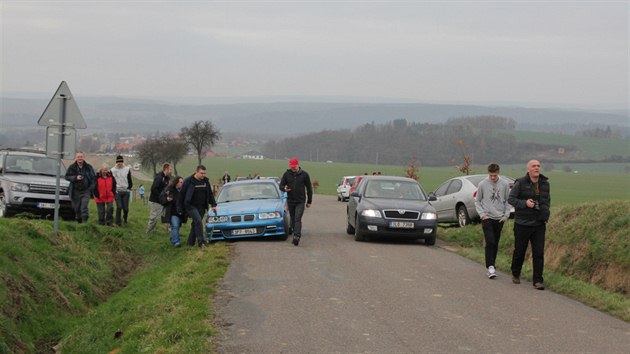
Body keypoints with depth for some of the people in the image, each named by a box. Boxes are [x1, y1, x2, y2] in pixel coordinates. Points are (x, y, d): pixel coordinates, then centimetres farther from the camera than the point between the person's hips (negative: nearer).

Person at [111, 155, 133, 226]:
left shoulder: (127, 169, 5)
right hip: (117, 191, -1)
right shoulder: (113, 170, 4)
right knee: (119, 207, -12)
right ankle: (118, 222, -8)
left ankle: (125, 219, 28)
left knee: (125, 208, 2)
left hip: (126, 191, 1)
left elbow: (130, 181, 10)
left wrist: (129, 188, 2)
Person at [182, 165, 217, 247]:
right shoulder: (189, 181, -9)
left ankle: (190, 243, 13)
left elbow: (210, 194, 17)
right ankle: (201, 241, -23)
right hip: (191, 206, -5)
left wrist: (213, 205, 10)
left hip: (201, 207, 5)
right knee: (198, 221, -21)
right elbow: (182, 194, -4)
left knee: (195, 224, 6)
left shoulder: (206, 181, 8)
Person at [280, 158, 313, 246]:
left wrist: (309, 201, 6)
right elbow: (281, 185, 6)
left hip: (300, 201, -3)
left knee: (297, 219, -15)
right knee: (293, 219, 9)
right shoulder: (287, 174, 2)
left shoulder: (304, 174, -1)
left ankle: (296, 236, -22)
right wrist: (284, 188, -20)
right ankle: (296, 235, 20)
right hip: (290, 201, 3)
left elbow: (309, 188, 6)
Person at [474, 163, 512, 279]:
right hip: (487, 218, -2)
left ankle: (491, 265, 19)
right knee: (490, 242, -13)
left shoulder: (504, 184, 1)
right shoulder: (482, 184, -2)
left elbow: (508, 201, 8)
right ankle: (490, 267, -15)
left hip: (499, 218, 2)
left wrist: (506, 215, 0)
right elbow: (477, 201, 5)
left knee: (495, 244, 8)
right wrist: (482, 214, -5)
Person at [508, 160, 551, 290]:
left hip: (539, 225, 3)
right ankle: (515, 274, 32)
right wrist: (525, 203, -21)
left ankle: (538, 280, 0)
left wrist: (545, 215, 10)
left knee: (539, 253, -4)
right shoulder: (520, 183, -7)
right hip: (522, 224, -3)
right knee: (519, 251, 9)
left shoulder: (545, 183, 7)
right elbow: (511, 199, -6)